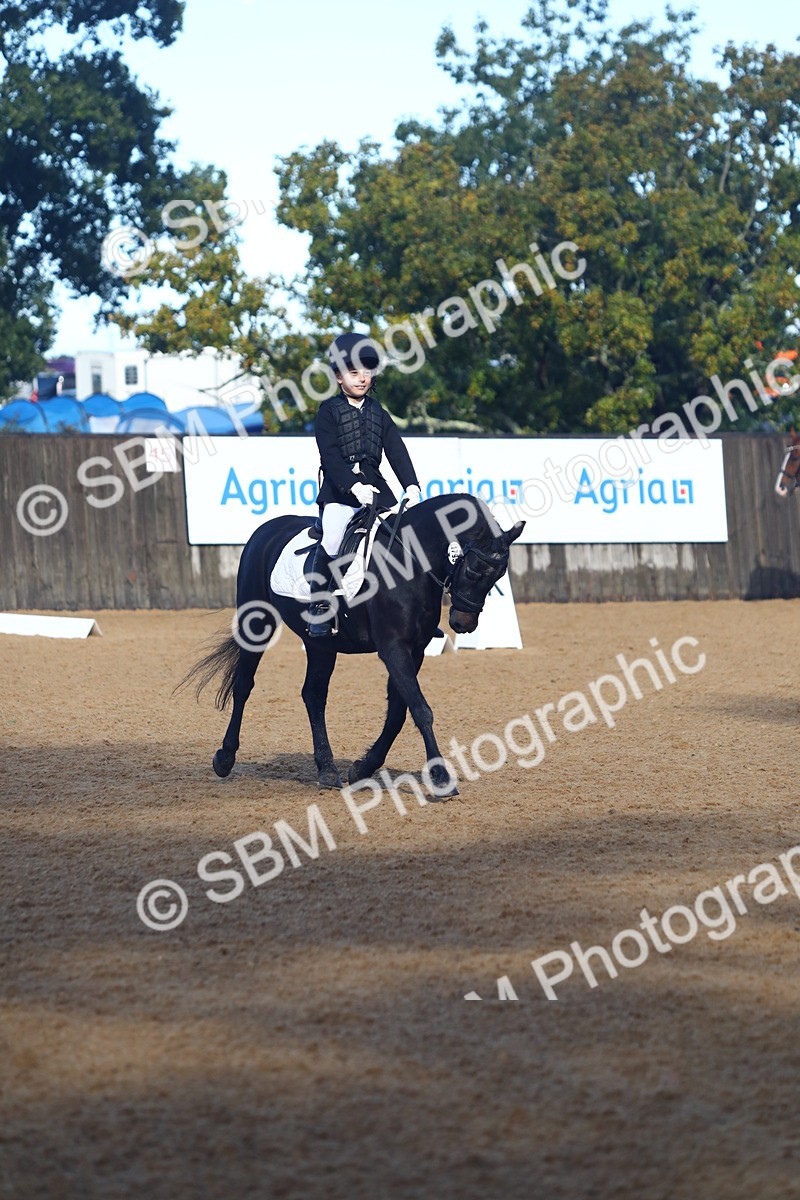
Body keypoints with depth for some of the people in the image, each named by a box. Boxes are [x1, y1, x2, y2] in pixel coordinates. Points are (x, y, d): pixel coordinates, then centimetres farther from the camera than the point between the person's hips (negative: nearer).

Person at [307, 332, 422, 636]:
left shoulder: (378, 413, 15)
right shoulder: (329, 411, 1)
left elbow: (396, 451, 6)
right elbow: (330, 455, -10)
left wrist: (412, 486, -9)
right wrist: (353, 486, -24)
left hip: (375, 487, 5)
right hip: (339, 490, -5)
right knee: (332, 542, -25)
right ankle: (320, 608, -16)